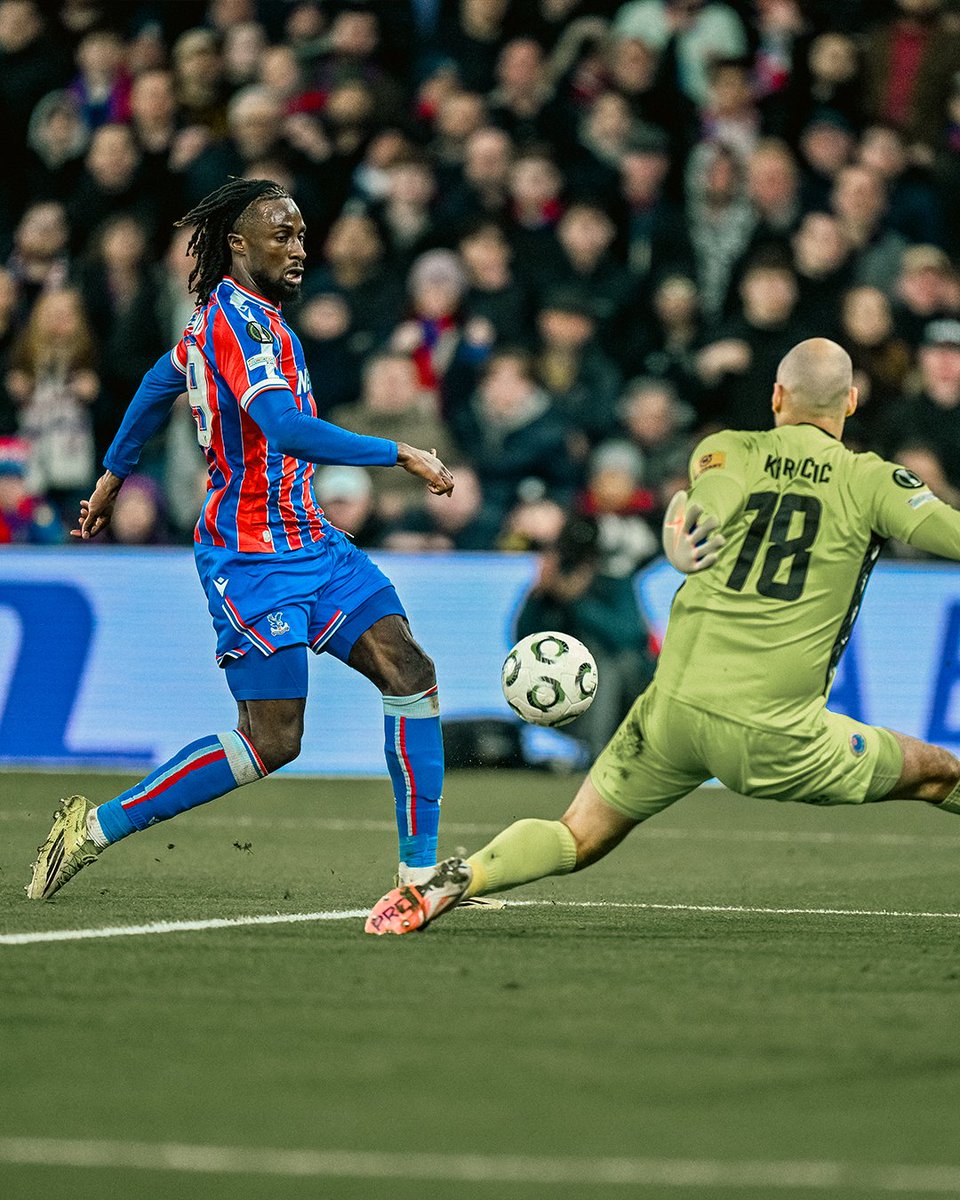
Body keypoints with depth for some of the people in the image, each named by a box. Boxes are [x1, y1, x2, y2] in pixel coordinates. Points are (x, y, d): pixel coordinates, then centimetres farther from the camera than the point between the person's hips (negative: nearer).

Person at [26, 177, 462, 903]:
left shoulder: (236, 313, 13)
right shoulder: (236, 318, -17)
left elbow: (161, 383, 29)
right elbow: (288, 430, -30)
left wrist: (114, 475, 40)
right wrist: (400, 455, -27)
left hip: (310, 542, 9)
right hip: (252, 557, -9)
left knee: (410, 672, -4)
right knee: (273, 741, -11)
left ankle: (421, 870, -1)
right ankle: (97, 827, 3)